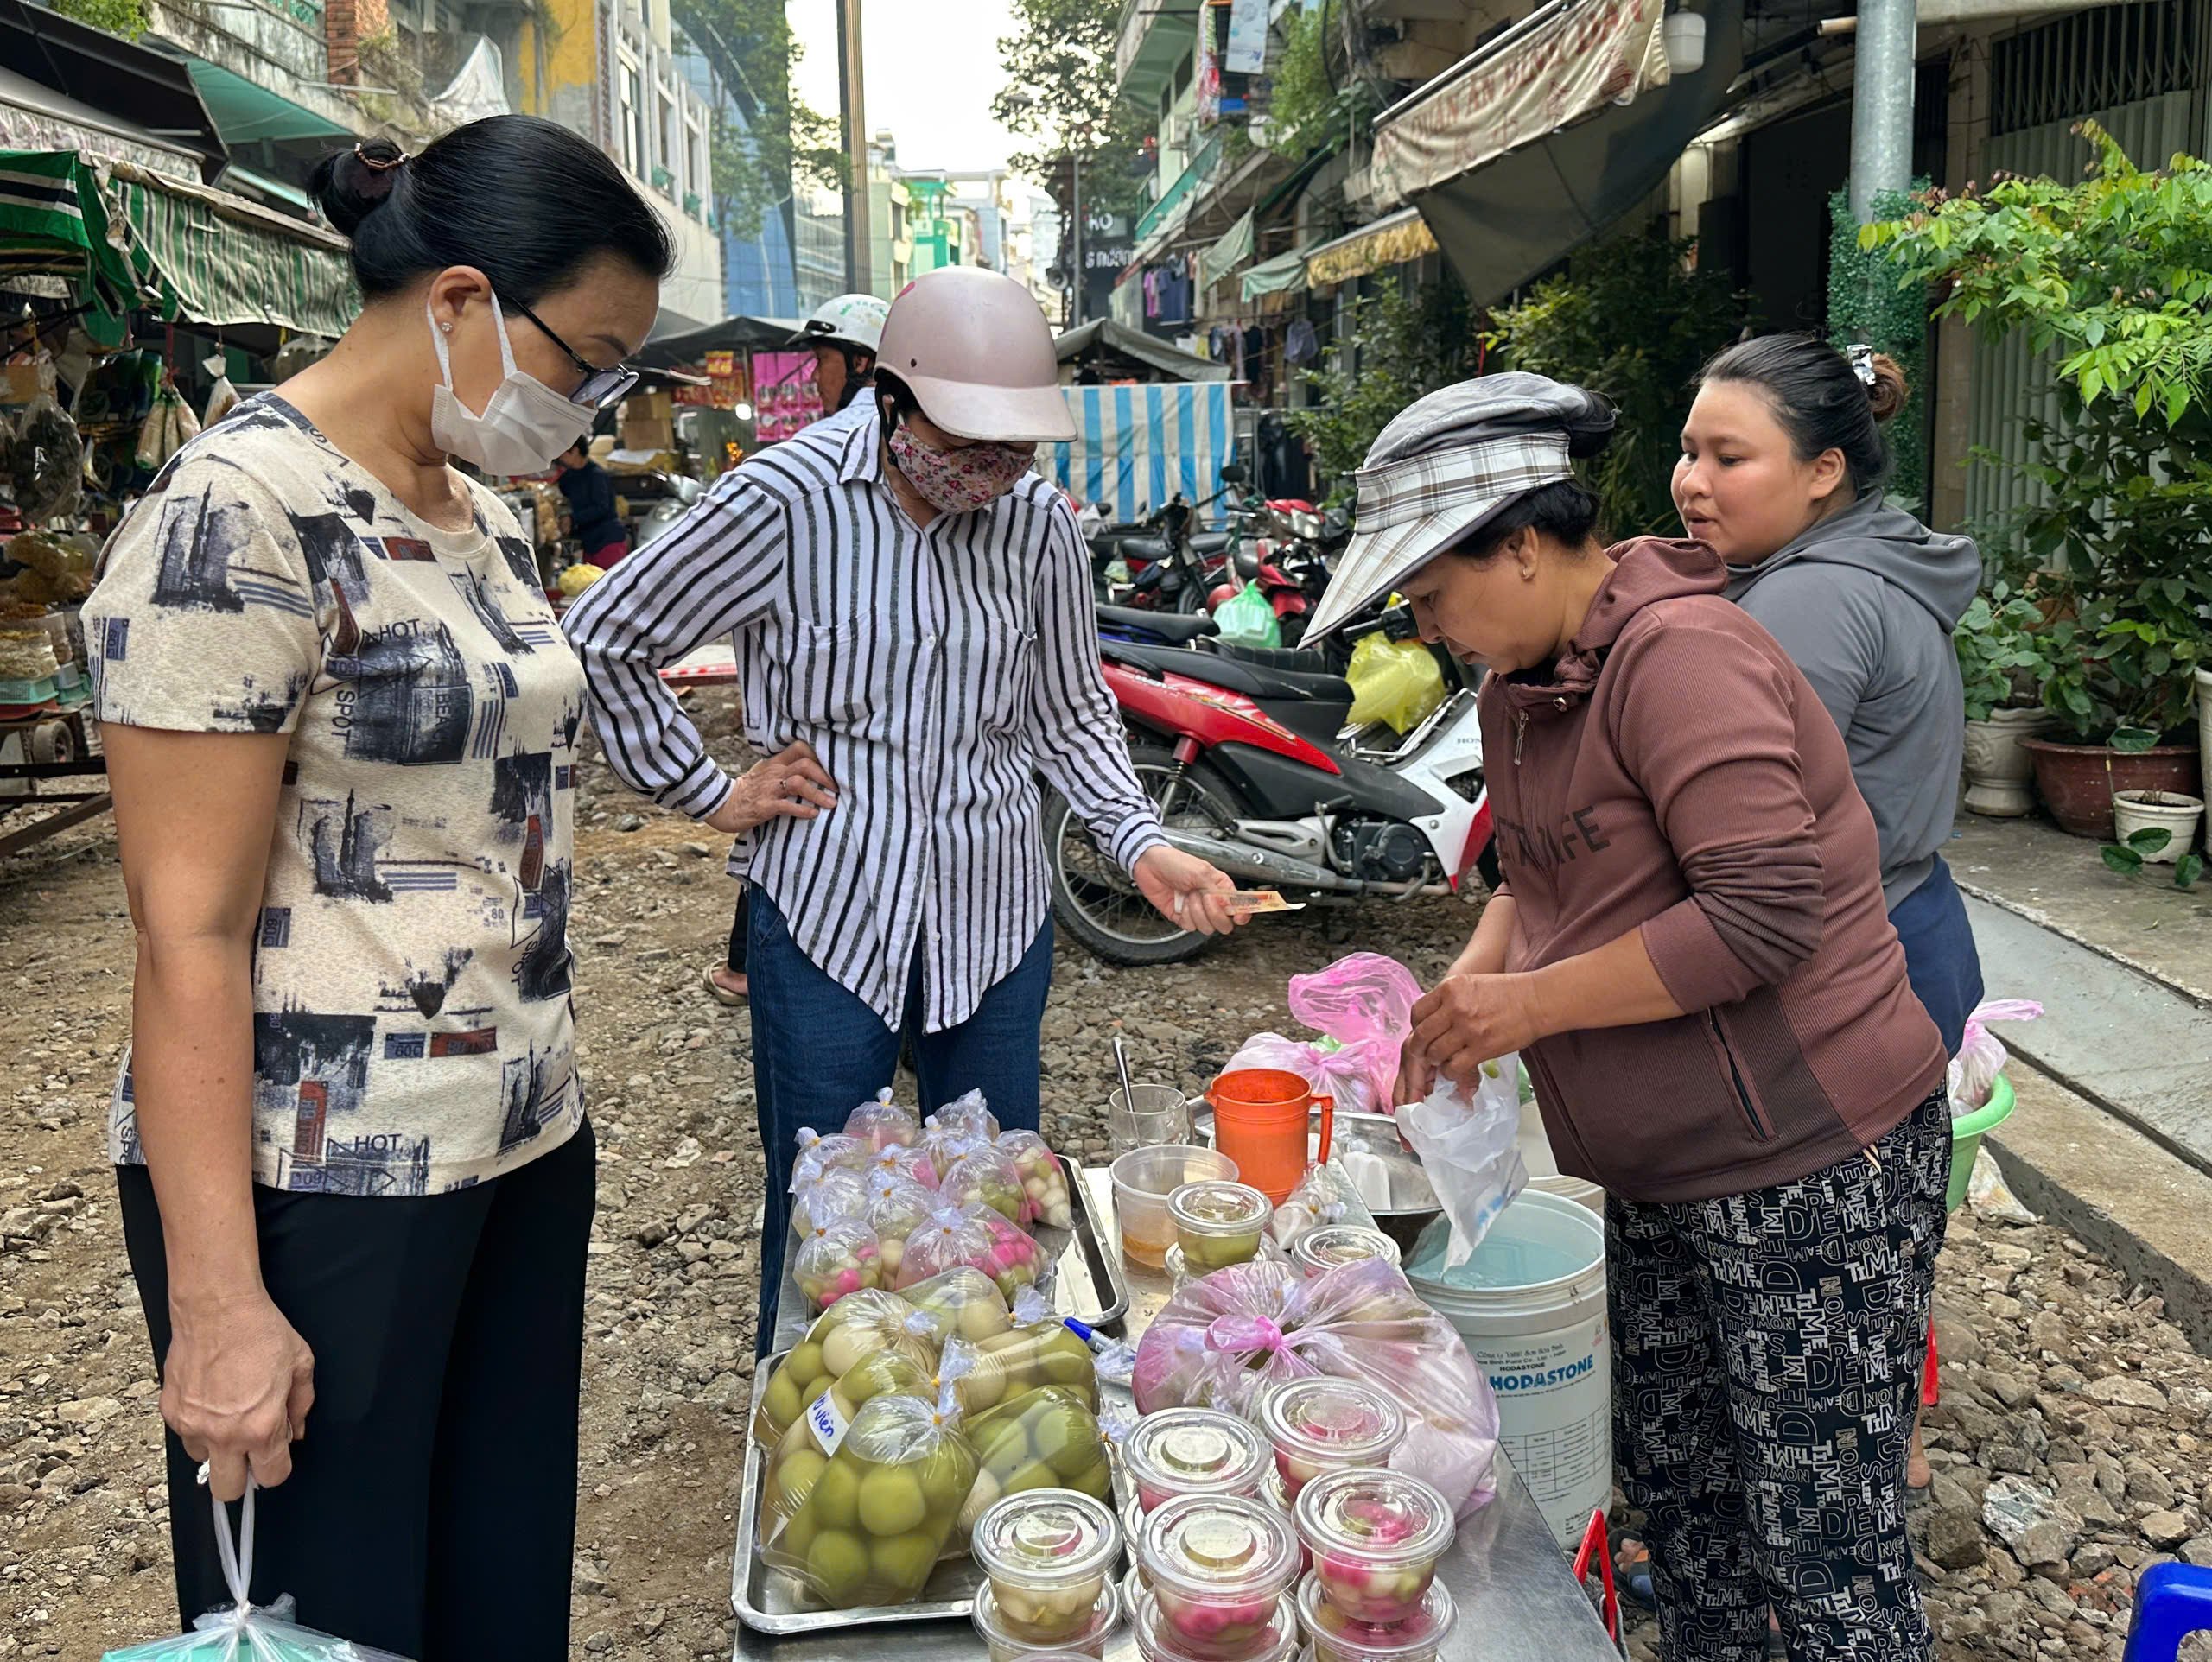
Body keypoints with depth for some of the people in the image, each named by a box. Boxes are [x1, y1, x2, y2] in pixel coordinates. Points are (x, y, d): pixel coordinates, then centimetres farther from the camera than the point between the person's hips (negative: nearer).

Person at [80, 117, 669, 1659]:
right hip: (323, 1184, -7)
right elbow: (191, 931, -18)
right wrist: (218, 1308, -17)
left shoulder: (485, 516, 10)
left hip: (526, 1143, 8)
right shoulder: (237, 517, -16)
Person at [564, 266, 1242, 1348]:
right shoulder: (791, 500, -11)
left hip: (993, 912, 3)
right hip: (826, 906, -3)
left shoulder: (1037, 521, 0)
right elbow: (603, 638, -4)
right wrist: (710, 794, -3)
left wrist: (1141, 845, -5)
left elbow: (1070, 718, 10)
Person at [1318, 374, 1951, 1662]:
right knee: (1671, 1477, 21)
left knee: (1825, 1550, 2)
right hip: (1665, 1173, 9)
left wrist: (1535, 1001, -22)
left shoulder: (1677, 652, -21)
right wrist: (1471, 987, 0)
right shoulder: (1525, 678, 9)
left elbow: (1766, 907, -27)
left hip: (1811, 1167, -9)